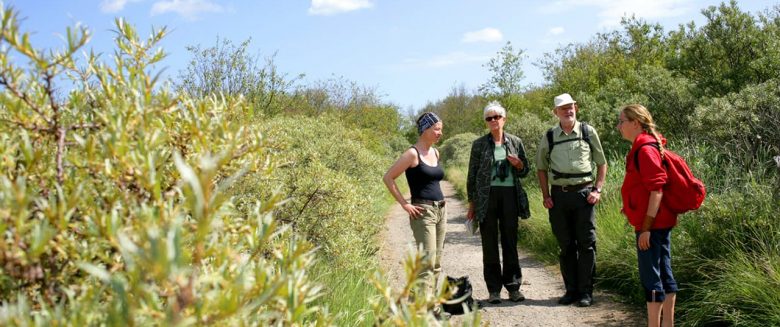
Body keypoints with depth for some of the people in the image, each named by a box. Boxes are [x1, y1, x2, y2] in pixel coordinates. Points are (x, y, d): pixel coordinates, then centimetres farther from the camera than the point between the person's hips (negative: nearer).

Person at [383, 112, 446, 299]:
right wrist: (404, 204, -12)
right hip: (422, 212, -8)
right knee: (427, 261, -13)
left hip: (440, 210, 8)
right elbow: (388, 178, -11)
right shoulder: (412, 154, -10)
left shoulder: (435, 153, 12)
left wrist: (440, 207, 16)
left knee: (437, 262, 9)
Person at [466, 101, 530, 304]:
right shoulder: (479, 144, 3)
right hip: (487, 197, -1)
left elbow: (525, 172, 14)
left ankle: (513, 287, 12)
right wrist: (472, 203, 3)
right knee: (490, 243, 2)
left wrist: (518, 165, -9)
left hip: (510, 196, 1)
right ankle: (494, 289, 8)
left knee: (510, 241, 4)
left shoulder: (515, 142, 8)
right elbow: (472, 175, 6)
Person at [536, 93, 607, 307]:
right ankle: (571, 290, 17)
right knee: (566, 245, 8)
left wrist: (597, 190, -2)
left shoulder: (588, 132, 3)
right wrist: (545, 196, 5)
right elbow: (541, 168, 14)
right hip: (559, 194, 2)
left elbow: (601, 163, 8)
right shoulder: (549, 137, 6)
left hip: (583, 192, -2)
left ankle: (586, 292, 6)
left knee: (586, 243, -2)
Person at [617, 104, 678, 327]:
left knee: (650, 277, -4)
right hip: (661, 222, 10)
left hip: (652, 224, -10)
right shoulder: (642, 147, 14)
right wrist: (632, 207, 18)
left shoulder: (645, 149, -16)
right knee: (664, 274, 13)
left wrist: (646, 227, -21)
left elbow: (656, 190, -21)